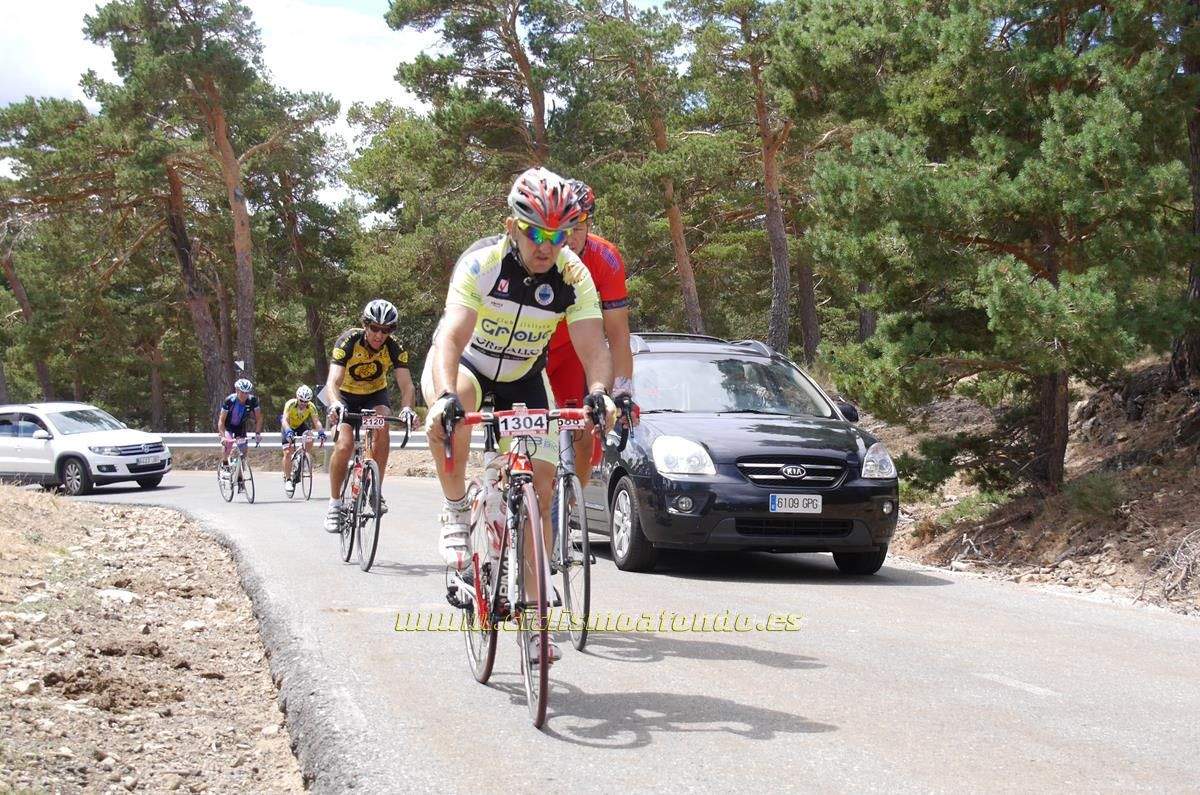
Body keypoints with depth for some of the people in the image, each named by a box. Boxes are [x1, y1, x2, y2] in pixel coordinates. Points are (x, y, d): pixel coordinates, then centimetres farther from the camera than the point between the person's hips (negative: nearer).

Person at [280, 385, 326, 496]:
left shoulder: (311, 406, -25)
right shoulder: (290, 404, -32)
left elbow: (316, 421, -33)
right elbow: (285, 420, -42)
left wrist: (321, 431, -53)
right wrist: (288, 432, -60)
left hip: (301, 426, 2)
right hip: (289, 427, -2)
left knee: (309, 441, -27)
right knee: (287, 452, -15)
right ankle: (287, 479, -4)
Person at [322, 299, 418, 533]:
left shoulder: (394, 349, -22)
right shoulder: (348, 341, -28)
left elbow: (406, 384, -31)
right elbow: (333, 381, -39)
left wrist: (407, 408, -52)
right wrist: (335, 404, -60)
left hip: (375, 395, 1)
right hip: (347, 396, -1)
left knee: (381, 426, -30)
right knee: (344, 445, -23)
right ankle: (334, 503, -6)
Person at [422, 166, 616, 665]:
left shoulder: (574, 277, -21)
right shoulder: (481, 263, -29)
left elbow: (593, 348, -27)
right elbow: (452, 338, -39)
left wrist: (598, 392, -49)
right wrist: (445, 395, -57)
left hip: (523, 378, 3)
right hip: (464, 364, -3)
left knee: (540, 489, -6)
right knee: (450, 406, -40)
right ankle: (456, 513, -18)